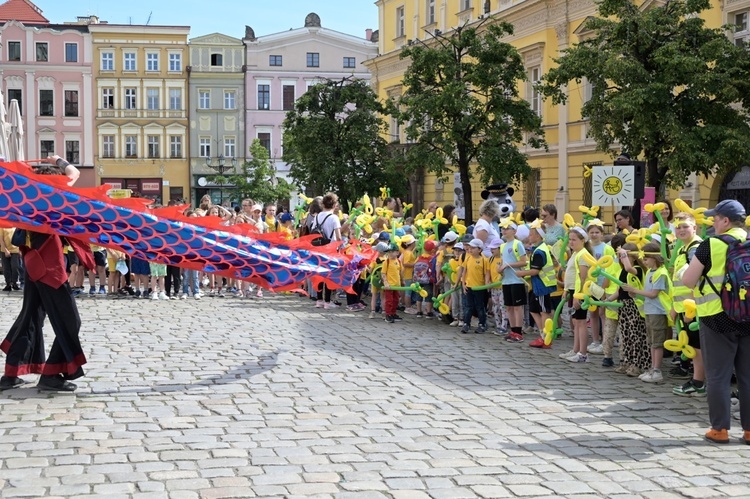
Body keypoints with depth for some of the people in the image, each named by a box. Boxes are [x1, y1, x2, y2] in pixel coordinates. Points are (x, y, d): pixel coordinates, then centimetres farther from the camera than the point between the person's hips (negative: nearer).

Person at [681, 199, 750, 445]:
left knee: (718, 376, 3)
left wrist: (703, 276, 11)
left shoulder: (711, 245, -10)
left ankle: (720, 429, 6)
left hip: (718, 317, -4)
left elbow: (687, 281, -8)